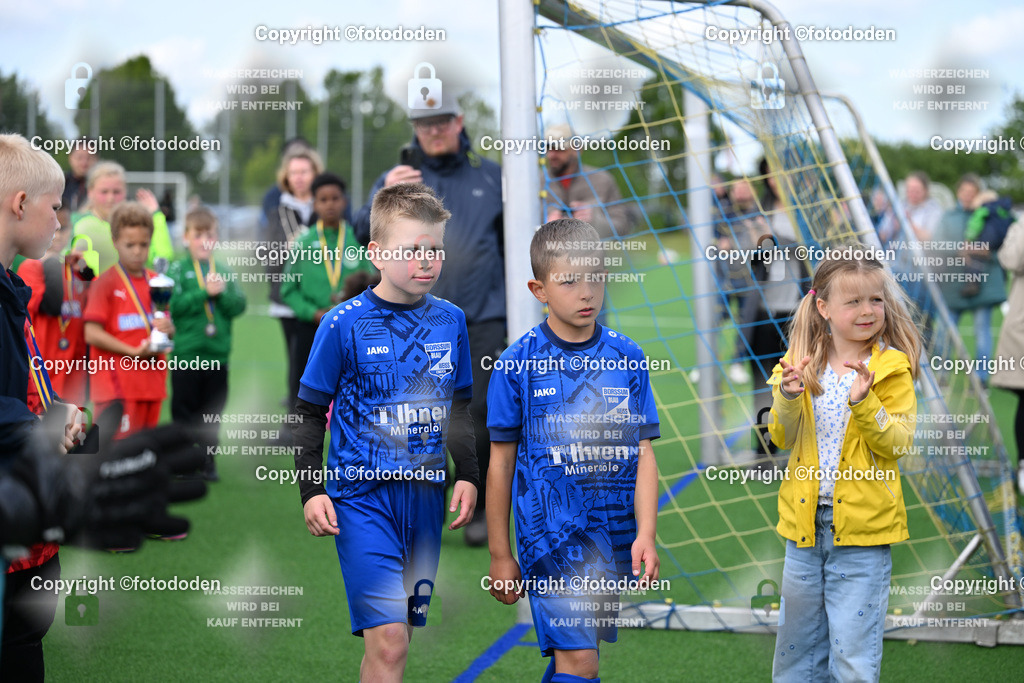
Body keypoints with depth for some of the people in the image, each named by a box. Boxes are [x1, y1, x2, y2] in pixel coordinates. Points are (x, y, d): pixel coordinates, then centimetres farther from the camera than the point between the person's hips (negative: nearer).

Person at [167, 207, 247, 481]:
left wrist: (222, 292, -15)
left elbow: (239, 306, 2)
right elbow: (173, 304, -13)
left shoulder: (224, 271, 9)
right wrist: (204, 293, -16)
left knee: (212, 411, 9)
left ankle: (208, 461, 19)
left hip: (217, 353, 3)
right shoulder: (177, 269, -1)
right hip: (186, 352, -3)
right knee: (184, 410, 3)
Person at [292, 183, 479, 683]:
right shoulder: (345, 324, -8)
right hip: (362, 496, -5)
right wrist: (311, 490, -6)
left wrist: (467, 475, 11)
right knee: (388, 641, -14)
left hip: (425, 496, 5)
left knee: (395, 639, 10)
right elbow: (310, 412, -1)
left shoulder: (450, 320, 6)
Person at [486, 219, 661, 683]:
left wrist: (645, 535, -4)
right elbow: (501, 462, 2)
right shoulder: (519, 362, -3)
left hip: (616, 535, 3)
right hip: (550, 533, -3)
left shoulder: (626, 357, 4)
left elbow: (643, 453, 6)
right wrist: (500, 555, 5)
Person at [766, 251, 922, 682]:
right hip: (806, 518, 4)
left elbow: (899, 443, -9)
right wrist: (788, 397, -14)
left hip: (862, 528, -4)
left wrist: (864, 404, -24)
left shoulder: (892, 369, -5)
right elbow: (782, 438, 5)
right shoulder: (801, 364, 4)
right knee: (797, 644, 15)